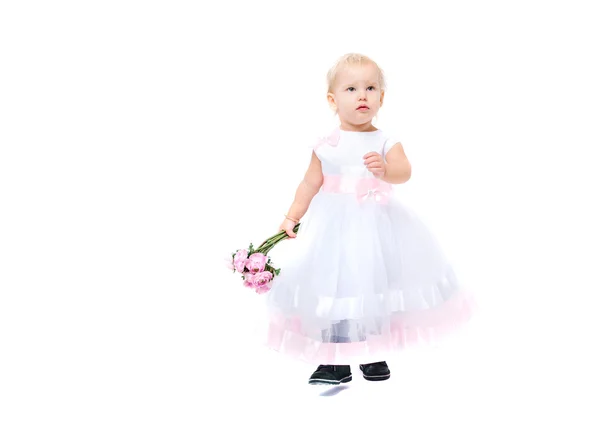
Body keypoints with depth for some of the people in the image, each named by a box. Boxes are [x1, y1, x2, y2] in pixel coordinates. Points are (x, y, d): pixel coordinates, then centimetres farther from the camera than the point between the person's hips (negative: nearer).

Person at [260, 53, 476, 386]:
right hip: (334, 225, 0)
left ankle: (374, 356, 24)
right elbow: (310, 184, 9)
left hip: (375, 224, 0)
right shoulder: (326, 146, 1)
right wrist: (292, 217, 4)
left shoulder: (386, 142, -2)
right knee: (332, 288, 0)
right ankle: (334, 362, 13)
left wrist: (385, 170, -40)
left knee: (374, 287, 6)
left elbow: (404, 171, -18)